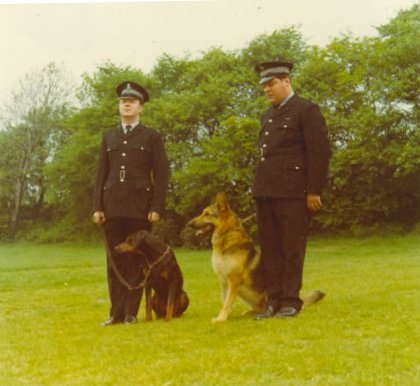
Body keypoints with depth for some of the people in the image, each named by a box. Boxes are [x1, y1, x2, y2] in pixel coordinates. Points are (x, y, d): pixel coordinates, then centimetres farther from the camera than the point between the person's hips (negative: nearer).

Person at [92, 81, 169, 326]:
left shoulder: (152, 137, 6)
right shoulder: (109, 137, 17)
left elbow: (161, 175, 0)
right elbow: (101, 174, 14)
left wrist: (157, 208, -9)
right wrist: (97, 207, 5)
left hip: (140, 206, -3)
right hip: (113, 206, 3)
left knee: (136, 260, -1)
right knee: (115, 260, 3)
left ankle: (131, 312, 5)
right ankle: (117, 312, 8)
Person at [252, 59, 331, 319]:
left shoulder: (307, 110, -2)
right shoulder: (268, 116, 21)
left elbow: (320, 152, -8)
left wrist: (314, 191, -13)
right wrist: (258, 188, 15)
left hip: (293, 193, -7)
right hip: (265, 192, 7)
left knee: (292, 250, -3)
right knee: (270, 251, 7)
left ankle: (291, 302, 5)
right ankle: (274, 301, 14)